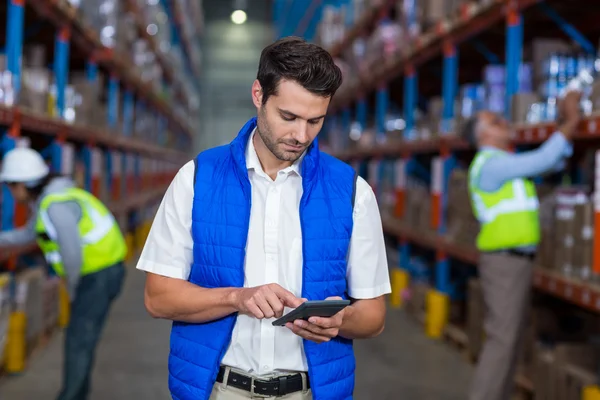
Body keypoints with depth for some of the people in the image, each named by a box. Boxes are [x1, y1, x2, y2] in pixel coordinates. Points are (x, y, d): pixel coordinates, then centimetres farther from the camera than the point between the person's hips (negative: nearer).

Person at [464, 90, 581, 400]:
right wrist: (571, 122, -11)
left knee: (511, 336, 13)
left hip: (515, 260, 10)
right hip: (504, 261, -10)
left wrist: (566, 124, 11)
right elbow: (543, 160, -19)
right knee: (502, 338, -10)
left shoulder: (505, 163, 17)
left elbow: (552, 162, 20)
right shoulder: (491, 164, -14)